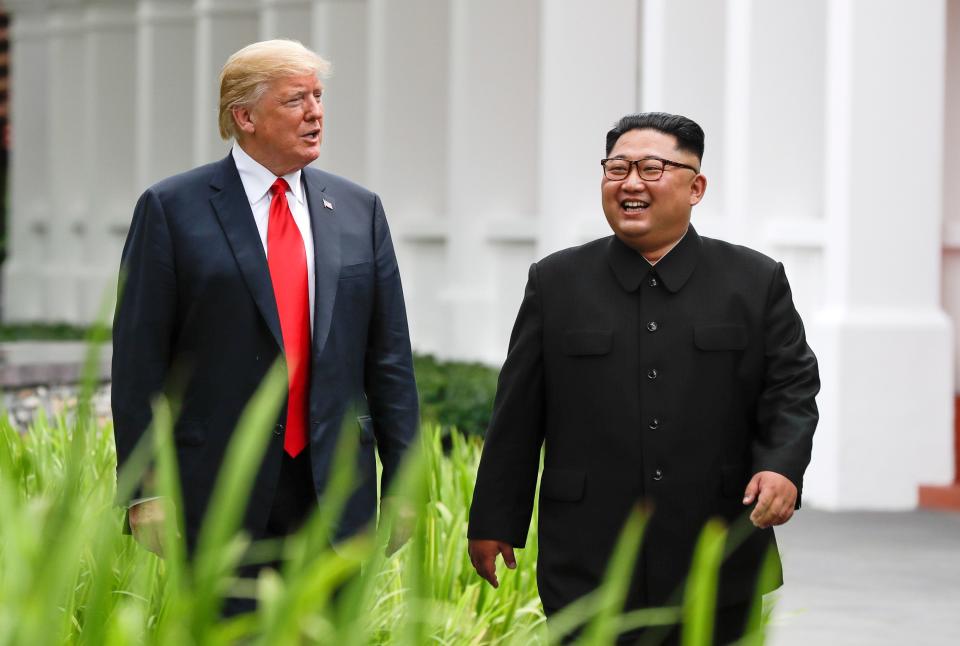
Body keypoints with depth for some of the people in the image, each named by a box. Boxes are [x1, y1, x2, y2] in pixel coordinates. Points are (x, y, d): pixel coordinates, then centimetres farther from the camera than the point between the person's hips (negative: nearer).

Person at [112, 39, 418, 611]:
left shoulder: (360, 210, 11)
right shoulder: (172, 209, 0)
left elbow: (389, 356, 12)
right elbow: (139, 359, -3)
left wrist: (403, 485, 7)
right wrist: (146, 491, -8)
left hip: (333, 491, 3)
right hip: (217, 493, -3)